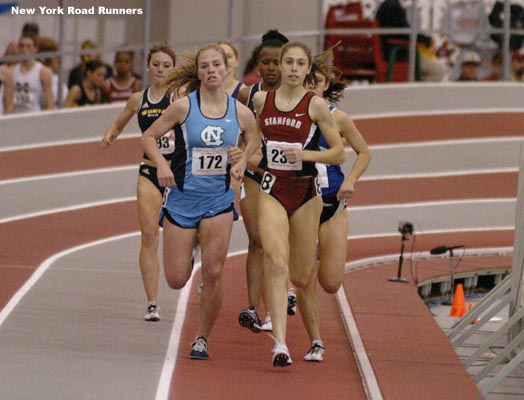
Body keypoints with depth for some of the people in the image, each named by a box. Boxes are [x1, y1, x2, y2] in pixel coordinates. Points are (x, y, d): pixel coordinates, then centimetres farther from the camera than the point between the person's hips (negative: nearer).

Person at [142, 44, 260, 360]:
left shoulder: (241, 113, -2)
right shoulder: (184, 106, -9)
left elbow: (254, 139, 18)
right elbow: (149, 137, -2)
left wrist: (243, 161, -2)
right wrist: (161, 164, -19)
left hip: (219, 200, 1)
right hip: (182, 197, -1)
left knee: (213, 274, -9)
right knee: (176, 280, 1)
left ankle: (202, 338, 9)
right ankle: (186, 250, 39)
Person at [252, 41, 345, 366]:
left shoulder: (316, 105, -5)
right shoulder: (261, 100, 4)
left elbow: (340, 154, -6)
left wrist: (305, 155, -18)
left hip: (306, 192, -1)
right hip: (272, 190, 1)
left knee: (300, 277, 7)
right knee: (276, 265, -18)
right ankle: (280, 343, -25)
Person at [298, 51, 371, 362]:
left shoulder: (337, 118, -2)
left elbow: (364, 153, 10)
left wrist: (351, 180, -5)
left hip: (332, 204, 0)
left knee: (331, 283, -3)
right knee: (305, 283, -5)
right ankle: (316, 342, 11)